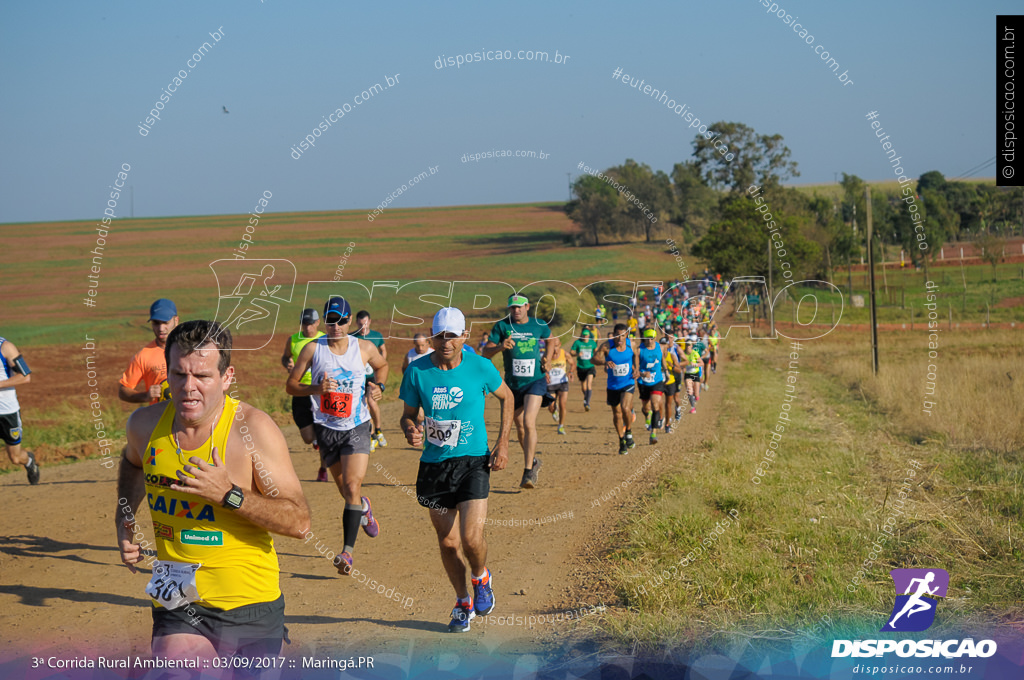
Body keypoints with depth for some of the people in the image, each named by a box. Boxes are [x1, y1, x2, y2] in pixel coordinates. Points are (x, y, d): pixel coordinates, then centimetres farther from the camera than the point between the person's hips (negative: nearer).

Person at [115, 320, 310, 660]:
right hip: (178, 607, 2)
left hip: (250, 607, -2)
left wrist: (229, 495, -25)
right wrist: (124, 518, 10)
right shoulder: (145, 424, -1)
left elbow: (299, 521, -15)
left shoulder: (253, 428, -14)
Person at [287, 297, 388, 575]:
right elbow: (291, 385, -2)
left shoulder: (365, 348, -2)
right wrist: (316, 388, -19)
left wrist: (378, 385, 0)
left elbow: (382, 365, 21)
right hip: (326, 428, 1)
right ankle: (363, 508, 49)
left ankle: (348, 551, -16)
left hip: (357, 427, -1)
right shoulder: (313, 349, -5)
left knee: (352, 487, -16)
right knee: (346, 490, 12)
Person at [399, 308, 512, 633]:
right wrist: (410, 430, -18)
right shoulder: (417, 371, -5)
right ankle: (463, 603, 31)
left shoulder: (480, 367, -7)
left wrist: (502, 443, 4)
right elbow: (408, 414, 6)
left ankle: (481, 579, 20)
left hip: (473, 461, -2)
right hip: (433, 464, 2)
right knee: (447, 541, 8)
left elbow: (506, 397, 10)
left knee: (471, 537, -14)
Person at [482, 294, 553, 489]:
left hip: (535, 381, -2)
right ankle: (533, 460, 39)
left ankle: (529, 471, -20)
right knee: (520, 428, 14)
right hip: (513, 384, 2)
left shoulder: (539, 326, 1)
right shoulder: (502, 326, -4)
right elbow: (485, 353, -9)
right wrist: (500, 346, -29)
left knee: (529, 422, -21)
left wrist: (547, 357, 6)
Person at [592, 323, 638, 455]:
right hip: (613, 386, 1)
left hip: (628, 383, -1)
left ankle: (628, 433, 2)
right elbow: (595, 358, -22)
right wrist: (604, 362, -42)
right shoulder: (607, 346, -14)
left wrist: (635, 368, 0)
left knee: (625, 408, -24)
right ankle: (622, 442, 29)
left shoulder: (631, 344, -7)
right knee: (617, 414, 11)